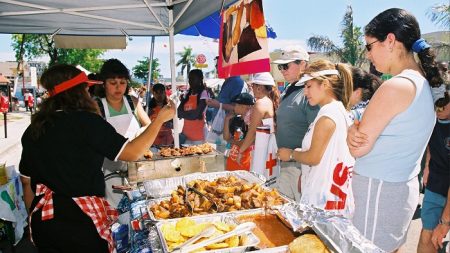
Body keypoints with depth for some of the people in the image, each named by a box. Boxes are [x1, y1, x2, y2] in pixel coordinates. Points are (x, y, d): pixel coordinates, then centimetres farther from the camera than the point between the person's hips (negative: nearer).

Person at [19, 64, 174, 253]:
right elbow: (132, 153, -16)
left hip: (43, 224, 6)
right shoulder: (85, 121, -16)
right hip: (81, 221, -6)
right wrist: (160, 119, -5)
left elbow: (26, 181, 10)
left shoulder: (34, 129, 3)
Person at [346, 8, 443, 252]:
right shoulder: (422, 82, 9)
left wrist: (352, 131, 2)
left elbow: (358, 149, -18)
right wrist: (356, 129, -10)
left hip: (379, 190, -9)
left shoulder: (396, 87, -21)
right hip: (404, 187, 9)